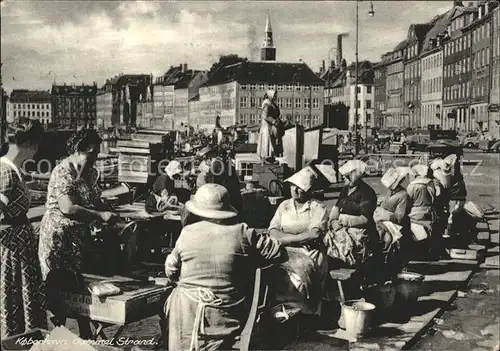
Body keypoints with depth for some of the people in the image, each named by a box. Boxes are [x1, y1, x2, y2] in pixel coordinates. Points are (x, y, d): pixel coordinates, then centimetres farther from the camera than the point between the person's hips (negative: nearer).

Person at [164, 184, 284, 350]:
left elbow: (171, 270, 8)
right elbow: (277, 251, 3)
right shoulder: (242, 233, -7)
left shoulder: (187, 232, -3)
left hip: (187, 311, 0)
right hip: (226, 313, 0)